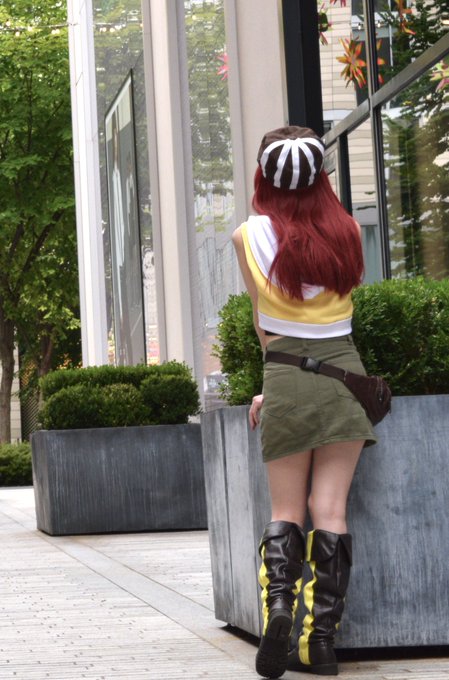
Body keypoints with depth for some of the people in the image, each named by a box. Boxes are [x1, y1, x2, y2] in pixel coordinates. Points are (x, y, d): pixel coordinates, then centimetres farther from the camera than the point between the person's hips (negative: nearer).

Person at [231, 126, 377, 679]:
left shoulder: (249, 237, -1)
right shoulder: (346, 232, 3)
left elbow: (262, 322, 6)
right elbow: (347, 293, 12)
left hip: (285, 378, -1)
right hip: (344, 368, 1)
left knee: (286, 511, 7)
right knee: (330, 510, 0)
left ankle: (277, 606, -18)